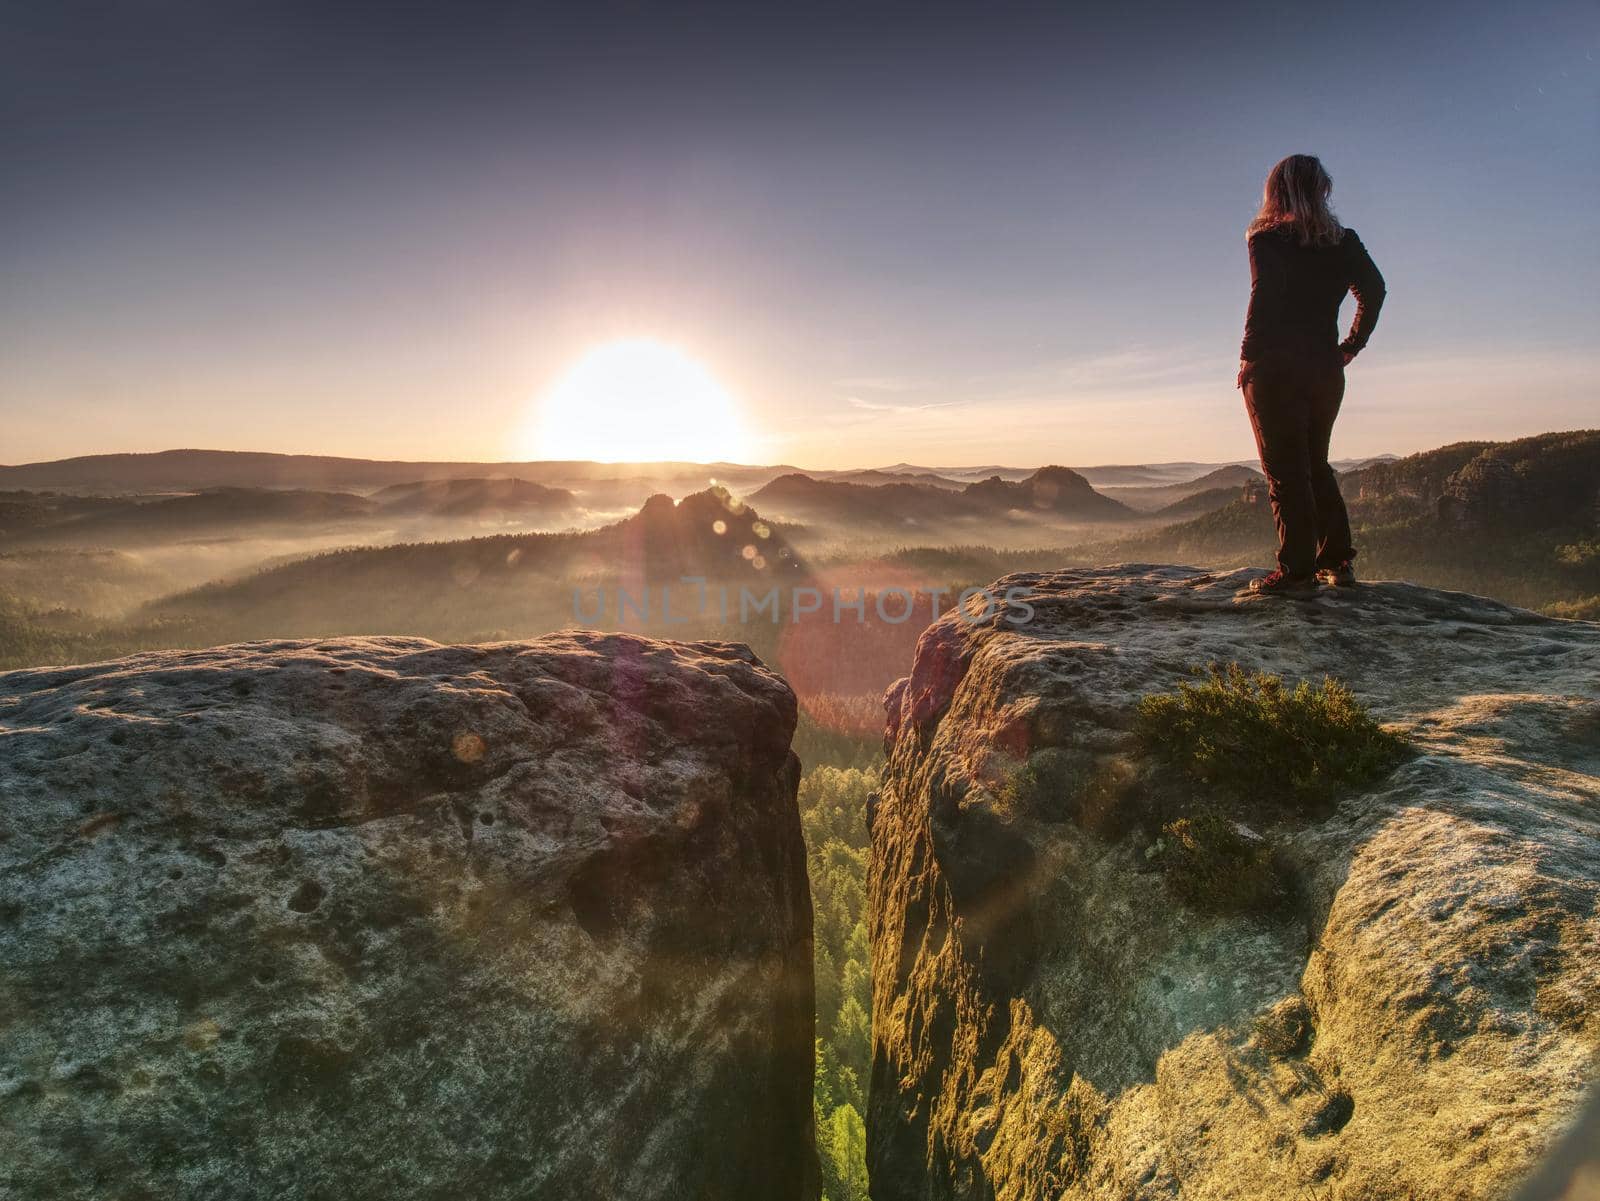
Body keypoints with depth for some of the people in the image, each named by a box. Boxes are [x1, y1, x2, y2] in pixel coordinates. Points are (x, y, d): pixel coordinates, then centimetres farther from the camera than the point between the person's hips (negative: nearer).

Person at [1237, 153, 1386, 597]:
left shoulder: (1267, 238, -4)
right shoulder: (1343, 240, 12)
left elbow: (1264, 296, -17)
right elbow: (1374, 289, 5)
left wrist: (1249, 356, -12)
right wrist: (1352, 345, 11)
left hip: (1275, 369, -6)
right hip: (1325, 369, 6)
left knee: (1286, 472, -4)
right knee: (1315, 465, 17)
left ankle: (1296, 570, -5)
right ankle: (1338, 560, 18)